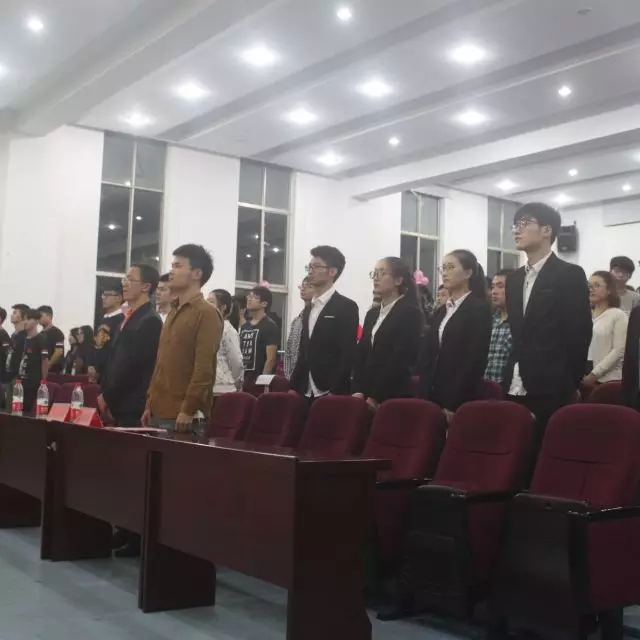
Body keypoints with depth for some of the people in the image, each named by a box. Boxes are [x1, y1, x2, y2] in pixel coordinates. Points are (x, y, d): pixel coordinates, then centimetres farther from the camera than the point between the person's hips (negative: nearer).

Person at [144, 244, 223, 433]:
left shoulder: (207, 314, -9)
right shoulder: (174, 312, 18)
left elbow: (204, 368, -16)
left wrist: (188, 410, -19)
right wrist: (150, 404, 15)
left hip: (182, 415, -8)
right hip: (159, 412, 8)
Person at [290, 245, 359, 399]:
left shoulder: (347, 307, -6)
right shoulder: (309, 310, 18)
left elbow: (348, 355, -12)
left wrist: (335, 392, -18)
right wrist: (294, 387, 12)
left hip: (330, 393, -7)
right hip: (306, 392, 7)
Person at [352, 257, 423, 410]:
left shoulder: (410, 313, -7)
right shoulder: (372, 314, 16)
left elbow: (400, 359, -14)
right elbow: (361, 354, 11)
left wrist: (376, 397, -16)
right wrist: (357, 390, -3)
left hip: (393, 398, -7)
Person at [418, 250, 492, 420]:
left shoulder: (479, 308, -6)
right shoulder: (442, 311, 16)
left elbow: (476, 359, -14)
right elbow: (428, 355, 12)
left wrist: (454, 403, -18)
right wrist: (424, 396, 1)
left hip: (459, 400, -7)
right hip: (434, 396, 7)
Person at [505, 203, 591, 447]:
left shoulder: (570, 275, -5)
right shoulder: (514, 279, 15)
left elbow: (580, 333, -7)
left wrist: (571, 385, -6)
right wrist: (511, 378, 9)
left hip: (552, 390, -6)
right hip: (516, 389, 6)